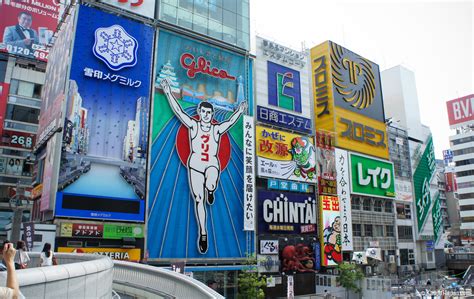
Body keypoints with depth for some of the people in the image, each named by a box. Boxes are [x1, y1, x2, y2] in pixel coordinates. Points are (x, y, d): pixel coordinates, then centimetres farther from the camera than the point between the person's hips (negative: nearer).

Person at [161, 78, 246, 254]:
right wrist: (168, 93, -4)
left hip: (212, 165, 0)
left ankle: (210, 192, 5)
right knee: (198, 199, 0)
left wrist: (240, 111, -12)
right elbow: (178, 111, 0)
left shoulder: (217, 129, 7)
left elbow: (231, 121, 0)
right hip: (195, 165, 1)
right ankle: (203, 233, 10)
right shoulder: (193, 126, 4)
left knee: (210, 185, -34)